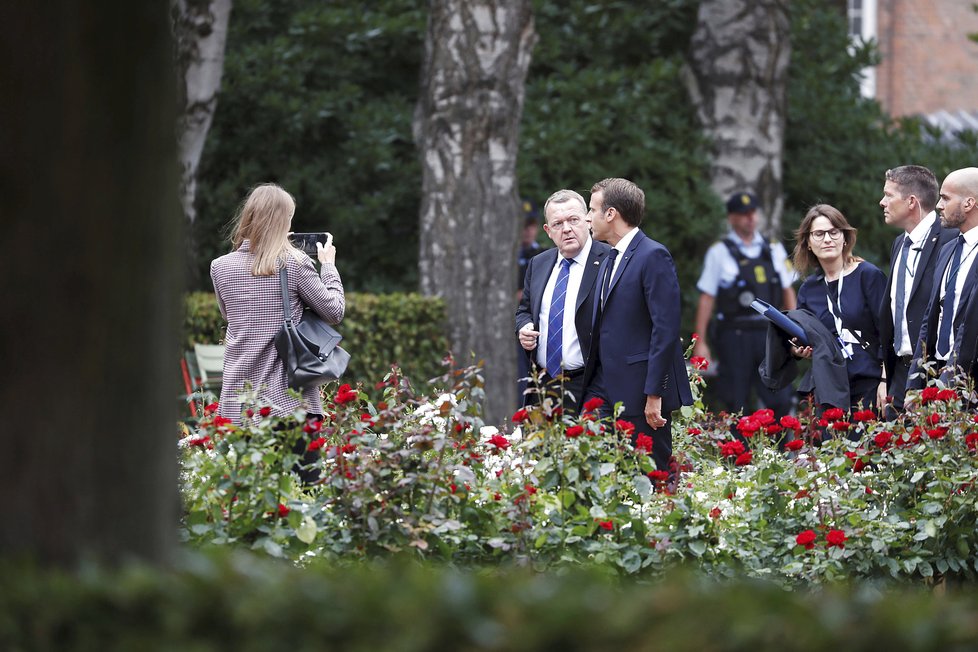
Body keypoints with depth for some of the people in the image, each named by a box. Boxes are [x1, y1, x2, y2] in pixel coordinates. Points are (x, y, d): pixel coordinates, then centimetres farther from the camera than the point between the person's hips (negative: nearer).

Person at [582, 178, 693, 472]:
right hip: (605, 386, 9)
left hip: (640, 388, -9)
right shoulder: (610, 259, 18)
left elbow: (666, 328, -17)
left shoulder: (654, 256, -12)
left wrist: (654, 394, -20)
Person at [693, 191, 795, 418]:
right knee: (735, 406, 0)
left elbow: (787, 291, 17)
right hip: (735, 335, -3)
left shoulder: (773, 250, 13)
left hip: (768, 333, 3)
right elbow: (706, 298, 0)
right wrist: (700, 342, -4)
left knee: (781, 401, -6)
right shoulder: (720, 253, 2)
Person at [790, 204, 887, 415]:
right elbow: (804, 339, 23)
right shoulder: (808, 289, 13)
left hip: (869, 387, -4)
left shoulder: (868, 275, -2)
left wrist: (885, 383, -13)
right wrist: (798, 350, 0)